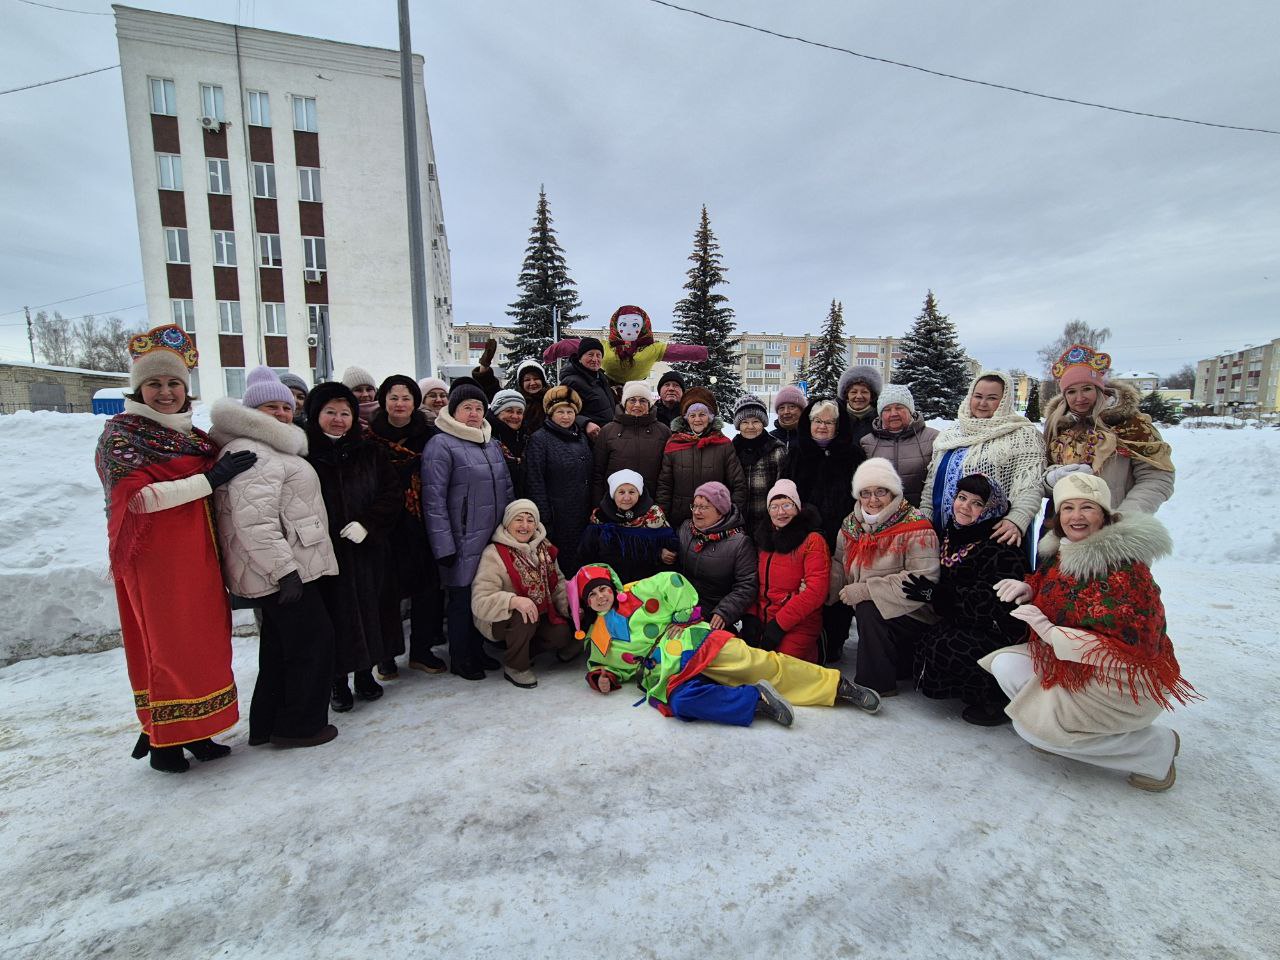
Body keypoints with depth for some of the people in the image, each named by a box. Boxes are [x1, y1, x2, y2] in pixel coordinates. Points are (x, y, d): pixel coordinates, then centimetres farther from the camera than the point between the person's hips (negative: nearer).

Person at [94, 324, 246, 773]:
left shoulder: (190, 433, 14)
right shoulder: (120, 434, -5)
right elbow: (136, 496, -20)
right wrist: (211, 478, -20)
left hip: (197, 556, 7)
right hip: (155, 558, -6)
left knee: (204, 640, 9)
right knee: (167, 643, 0)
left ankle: (192, 731, 22)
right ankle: (162, 739, 15)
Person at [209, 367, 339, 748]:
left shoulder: (272, 450, 20)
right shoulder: (253, 453, -16)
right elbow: (255, 521, -26)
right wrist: (285, 570, -26)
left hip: (278, 569, 11)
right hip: (283, 571, -11)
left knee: (280, 646, 18)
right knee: (313, 641, -1)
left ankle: (266, 725, 30)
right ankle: (301, 725, 12)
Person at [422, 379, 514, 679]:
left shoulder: (491, 444, 13)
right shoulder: (441, 445, -10)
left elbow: (506, 489, 18)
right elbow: (434, 499, -14)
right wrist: (444, 546, -17)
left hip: (494, 540, 7)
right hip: (463, 542, -6)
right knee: (461, 598, 6)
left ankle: (477, 649, 33)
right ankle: (460, 659, 24)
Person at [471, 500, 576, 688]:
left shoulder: (544, 548, 1)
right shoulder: (494, 554, -20)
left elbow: (558, 582, 9)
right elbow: (480, 602, -28)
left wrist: (571, 606, -7)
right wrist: (515, 601, -42)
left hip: (540, 615, 5)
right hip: (501, 622, -5)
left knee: (564, 634, -17)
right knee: (523, 617, -35)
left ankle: (526, 652, 10)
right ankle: (516, 667, -10)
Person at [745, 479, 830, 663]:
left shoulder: (812, 541, -9)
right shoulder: (766, 538, 11)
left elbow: (816, 592, -16)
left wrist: (778, 624, -17)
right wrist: (752, 617, -2)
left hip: (798, 626, -5)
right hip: (762, 619, 5)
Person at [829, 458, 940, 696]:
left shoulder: (915, 528, -15)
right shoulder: (851, 524, 5)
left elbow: (923, 580, -24)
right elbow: (839, 563, 7)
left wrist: (865, 590, -26)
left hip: (913, 616, -8)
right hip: (865, 611, 8)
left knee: (869, 610, -28)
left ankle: (876, 685, -12)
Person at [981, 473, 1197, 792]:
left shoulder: (1124, 566, -22)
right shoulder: (1062, 552, 2)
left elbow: (1127, 645, -28)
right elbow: (1052, 595, 20)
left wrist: (1050, 632, -29)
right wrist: (1028, 589, -3)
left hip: (1126, 680, -7)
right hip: (1073, 665, 7)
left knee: (1031, 726, -16)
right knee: (1006, 665, -11)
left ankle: (1157, 745, 1)